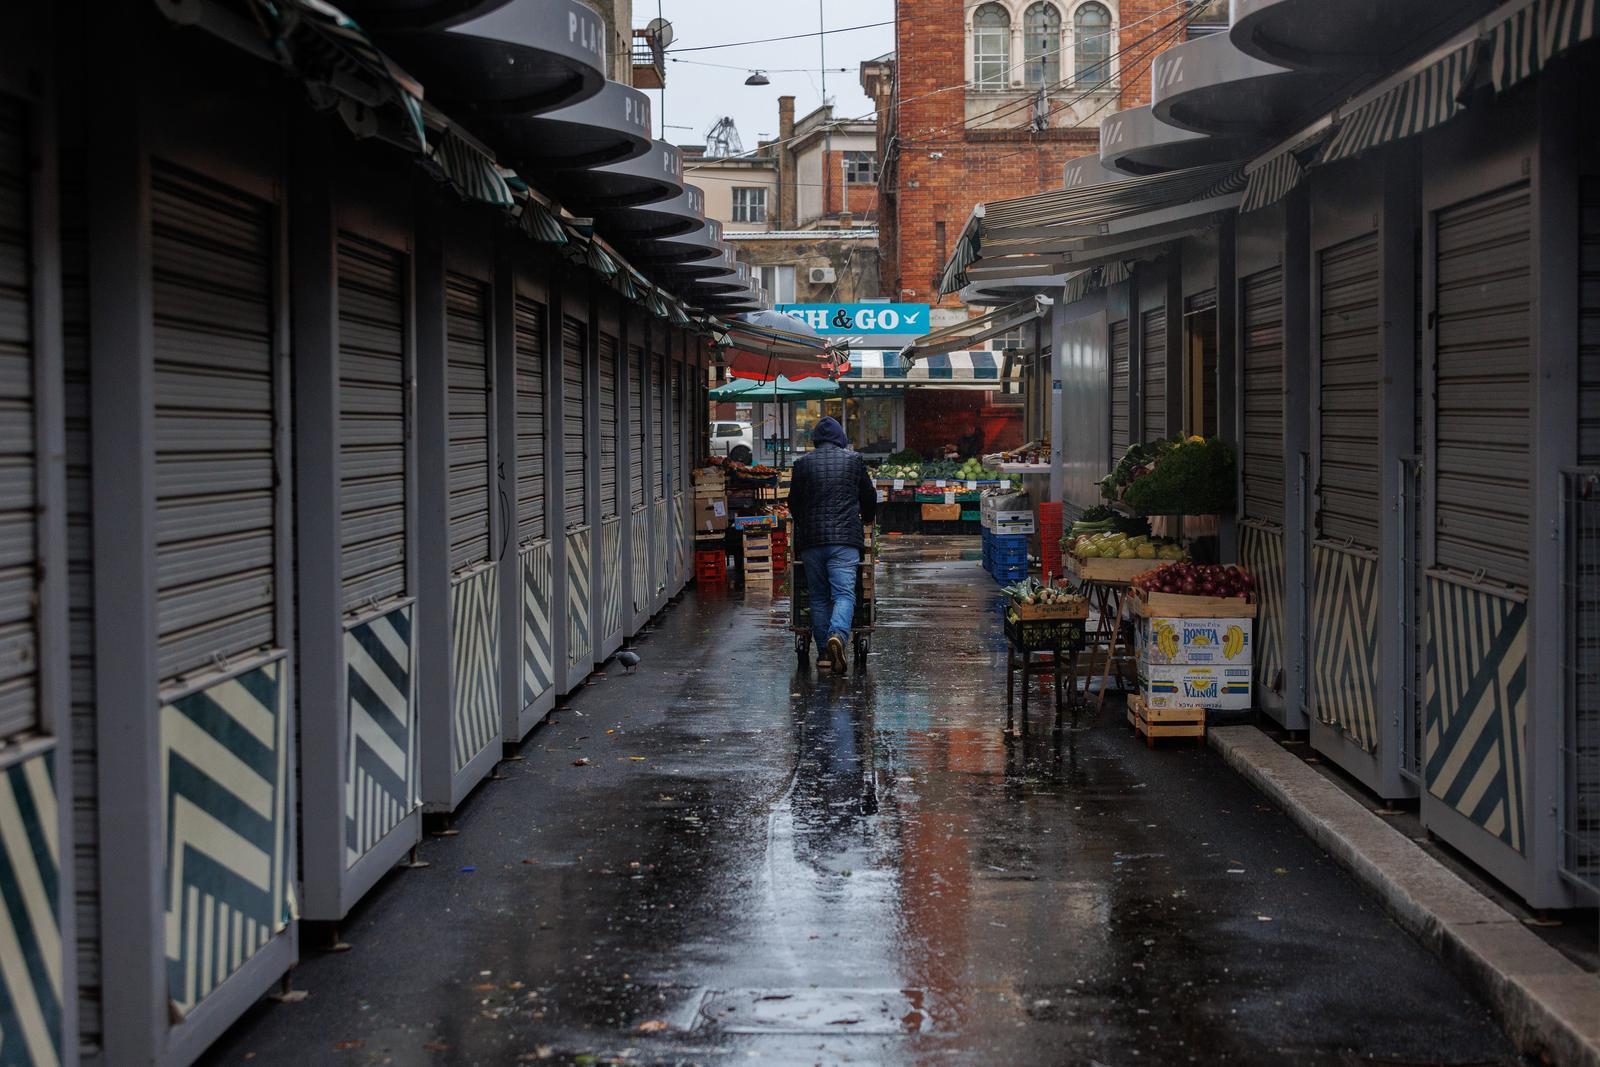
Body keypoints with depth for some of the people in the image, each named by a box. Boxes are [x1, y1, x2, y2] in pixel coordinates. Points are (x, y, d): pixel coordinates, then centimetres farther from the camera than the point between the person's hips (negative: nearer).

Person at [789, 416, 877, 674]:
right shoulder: (853, 460, 6)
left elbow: (793, 501, 14)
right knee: (844, 593, -7)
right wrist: (867, 518, 37)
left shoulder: (803, 463, 6)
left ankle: (824, 653, 8)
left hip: (810, 539, 2)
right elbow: (870, 496, 15)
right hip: (845, 538, -1)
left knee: (819, 597, 9)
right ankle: (838, 635, -32)